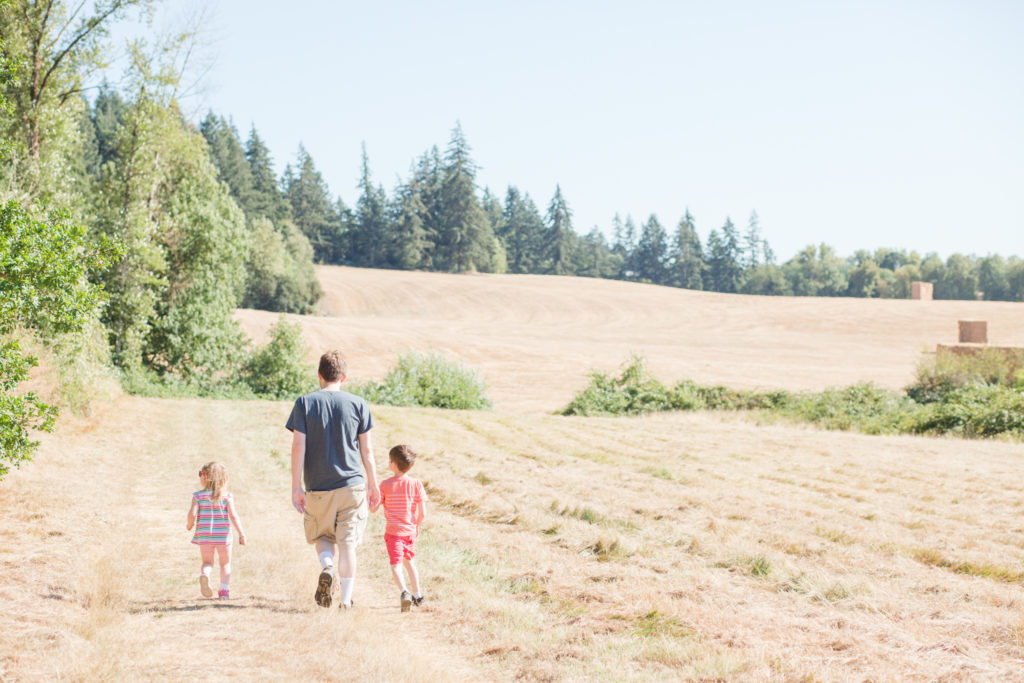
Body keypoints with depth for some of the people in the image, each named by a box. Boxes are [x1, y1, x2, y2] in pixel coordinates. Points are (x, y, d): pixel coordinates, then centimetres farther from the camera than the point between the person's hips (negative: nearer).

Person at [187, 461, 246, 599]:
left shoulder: (198, 496, -4)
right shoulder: (227, 496, -3)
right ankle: (224, 589, 6)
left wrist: (190, 525, 11)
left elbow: (192, 513, -11)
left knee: (207, 562, 12)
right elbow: (233, 515, -9)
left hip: (204, 534, 0)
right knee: (225, 563, 16)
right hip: (223, 534, 0)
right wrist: (241, 533, -8)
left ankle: (204, 575, -21)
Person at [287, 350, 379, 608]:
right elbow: (366, 449, 4)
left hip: (317, 488, 0)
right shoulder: (358, 404, 1)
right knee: (347, 543, 5)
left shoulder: (305, 403, -1)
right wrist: (373, 484, 13)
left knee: (322, 536, 18)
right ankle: (346, 600, 4)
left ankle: (327, 567, -11)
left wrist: (296, 487, -2)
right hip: (352, 485, 0)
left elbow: (298, 446, -5)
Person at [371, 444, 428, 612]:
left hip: (393, 531, -3)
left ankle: (404, 592, -29)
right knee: (409, 561, 23)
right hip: (410, 531, 3)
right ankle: (417, 596, 28)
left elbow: (373, 509, -3)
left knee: (396, 564, -5)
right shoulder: (416, 484, -3)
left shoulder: (386, 485, -8)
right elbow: (423, 513, -4)